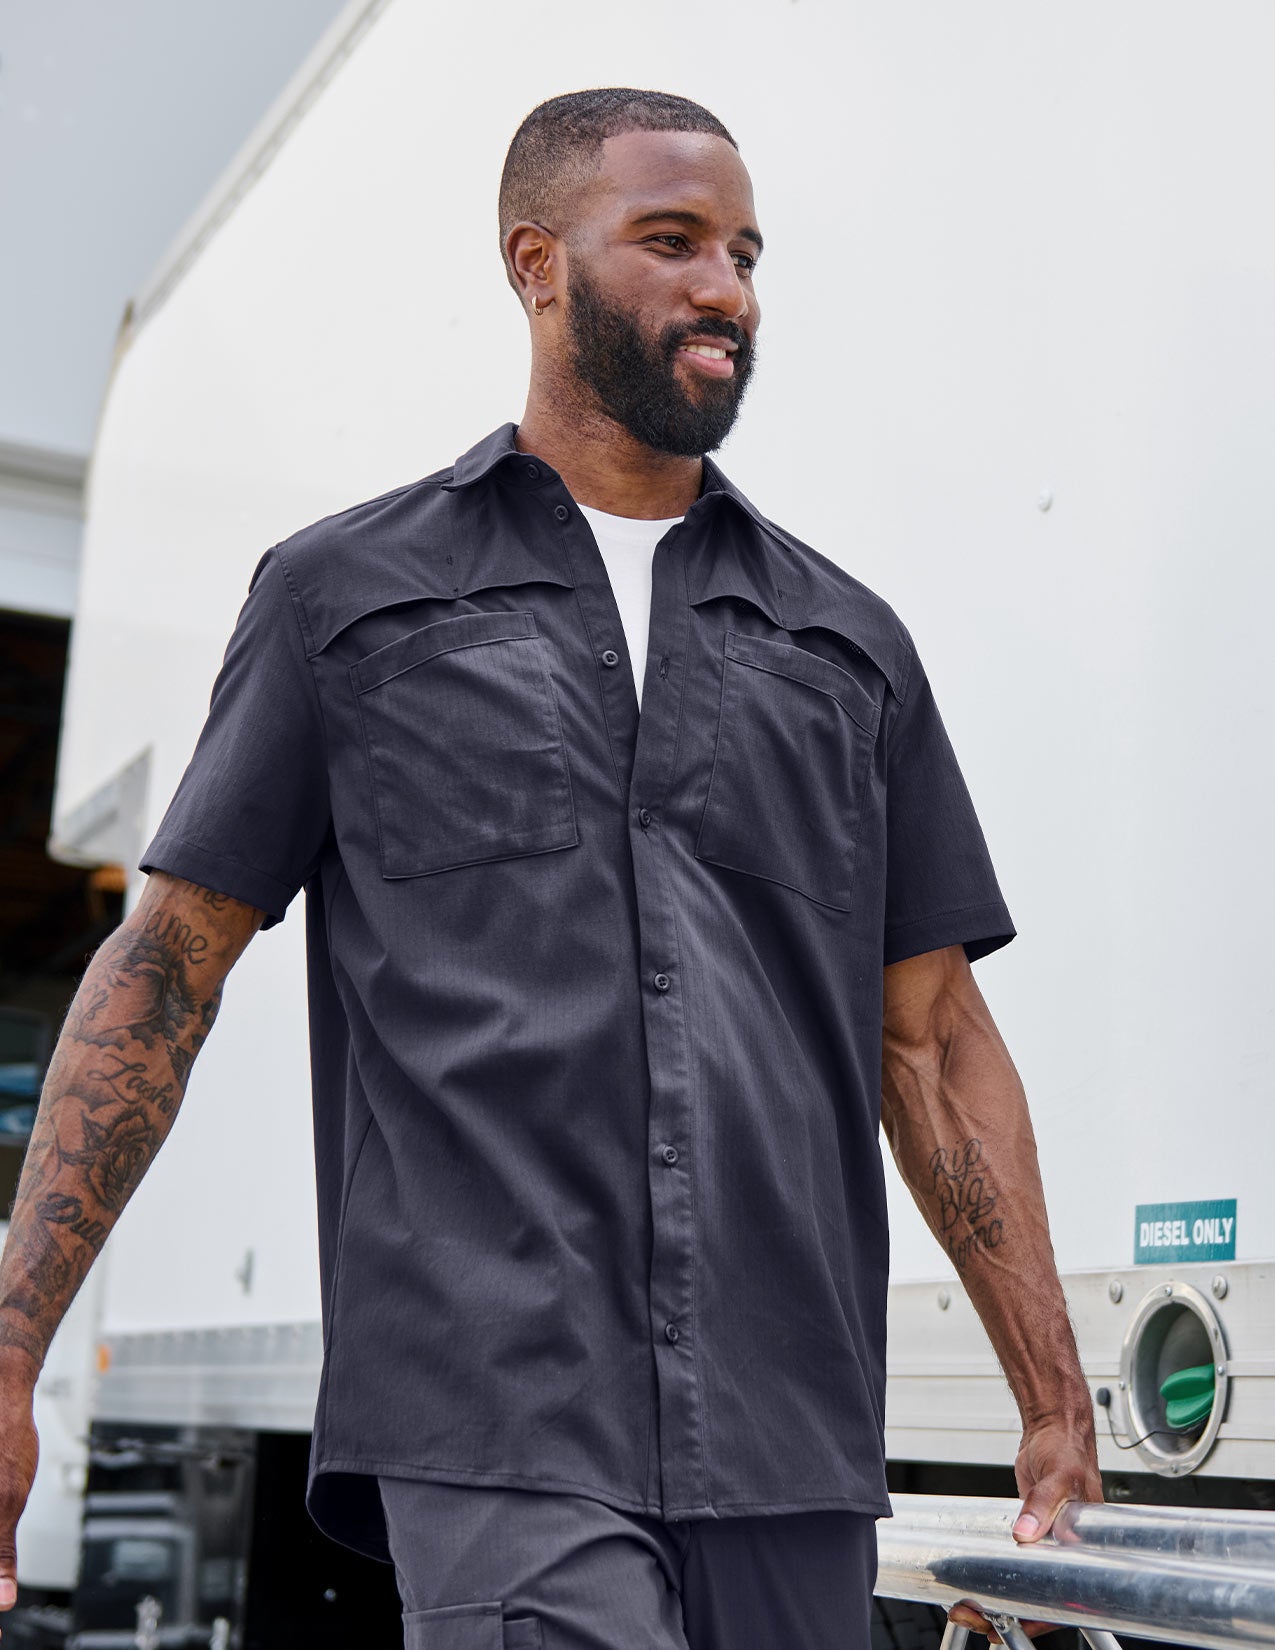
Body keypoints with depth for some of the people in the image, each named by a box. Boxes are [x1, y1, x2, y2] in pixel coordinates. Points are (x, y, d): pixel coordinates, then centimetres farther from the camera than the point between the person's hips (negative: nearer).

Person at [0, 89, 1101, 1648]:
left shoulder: (848, 641, 15)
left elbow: (935, 1040, 14)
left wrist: (1059, 1405, 8)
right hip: (499, 1430, -3)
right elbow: (163, 971, 7)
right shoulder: (347, 591, 9)